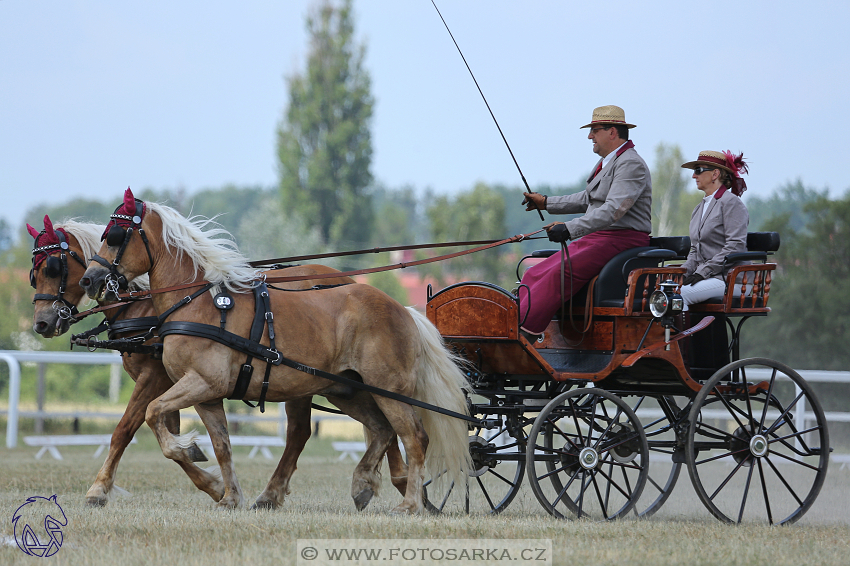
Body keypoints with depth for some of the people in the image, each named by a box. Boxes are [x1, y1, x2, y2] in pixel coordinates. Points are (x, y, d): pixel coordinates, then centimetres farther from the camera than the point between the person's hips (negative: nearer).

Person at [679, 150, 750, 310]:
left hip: (729, 278, -8)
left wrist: (703, 272, -18)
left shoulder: (731, 202, -5)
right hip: (706, 278, 8)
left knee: (679, 294, -30)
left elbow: (735, 247, -14)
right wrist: (684, 272, 2)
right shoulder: (700, 208, 22)